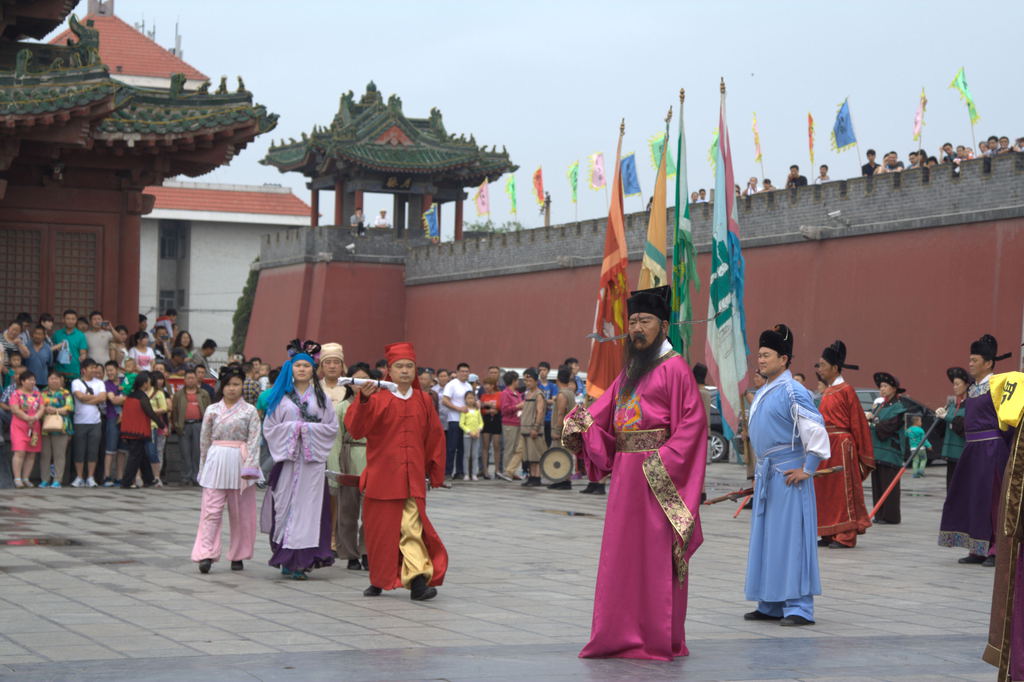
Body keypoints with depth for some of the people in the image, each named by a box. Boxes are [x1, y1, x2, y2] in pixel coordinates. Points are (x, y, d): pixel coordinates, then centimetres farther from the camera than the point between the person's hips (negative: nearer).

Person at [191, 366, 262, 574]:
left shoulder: (249, 411, 4)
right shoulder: (212, 410, 9)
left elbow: (254, 440, -3)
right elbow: (204, 440, 12)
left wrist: (249, 467, -12)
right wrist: (204, 467, 11)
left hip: (240, 462, -1)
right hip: (216, 461, 1)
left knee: (240, 512, 5)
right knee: (211, 509, -7)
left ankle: (238, 556, 14)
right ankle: (206, 554, -12)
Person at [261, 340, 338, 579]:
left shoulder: (320, 396, 10)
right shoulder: (281, 396, 9)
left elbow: (332, 427, 7)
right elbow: (269, 427, 5)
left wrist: (309, 428, -8)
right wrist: (292, 428, -9)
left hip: (312, 460, 0)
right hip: (287, 458, 0)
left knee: (307, 505, -6)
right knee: (286, 504, -3)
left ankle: (302, 560, -5)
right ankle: (286, 559, 5)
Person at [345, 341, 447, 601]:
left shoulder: (423, 401, 8)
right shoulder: (377, 399, -2)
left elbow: (434, 437, 16)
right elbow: (355, 428, -17)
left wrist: (435, 471, 15)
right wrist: (363, 399, -31)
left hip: (413, 479, 1)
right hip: (382, 477, -1)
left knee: (412, 529, -10)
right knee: (381, 530, 6)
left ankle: (419, 581, -17)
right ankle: (379, 580, 20)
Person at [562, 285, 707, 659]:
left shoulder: (674, 368, -7)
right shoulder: (629, 371, 18)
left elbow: (693, 422, -14)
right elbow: (603, 411, 17)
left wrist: (663, 462, -19)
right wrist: (579, 422, -3)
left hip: (657, 478, -8)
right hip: (625, 474, 8)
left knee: (656, 556, -4)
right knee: (620, 554, 8)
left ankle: (658, 640, 3)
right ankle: (621, 636, 14)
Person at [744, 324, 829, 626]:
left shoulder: (793, 393, -13)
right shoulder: (762, 394, 15)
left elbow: (816, 431, -18)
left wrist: (807, 469, -15)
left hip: (788, 477, -9)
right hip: (766, 476, 9)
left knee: (791, 538, -8)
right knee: (765, 538, 10)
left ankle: (799, 608, -6)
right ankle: (771, 605, 17)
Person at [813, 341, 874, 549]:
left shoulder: (845, 390, -9)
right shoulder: (827, 392, 15)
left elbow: (858, 423, -10)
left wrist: (863, 453, -10)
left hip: (841, 445, -8)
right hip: (826, 445, 8)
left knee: (842, 491, -5)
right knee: (825, 490, 8)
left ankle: (846, 536, -1)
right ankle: (830, 535, 14)